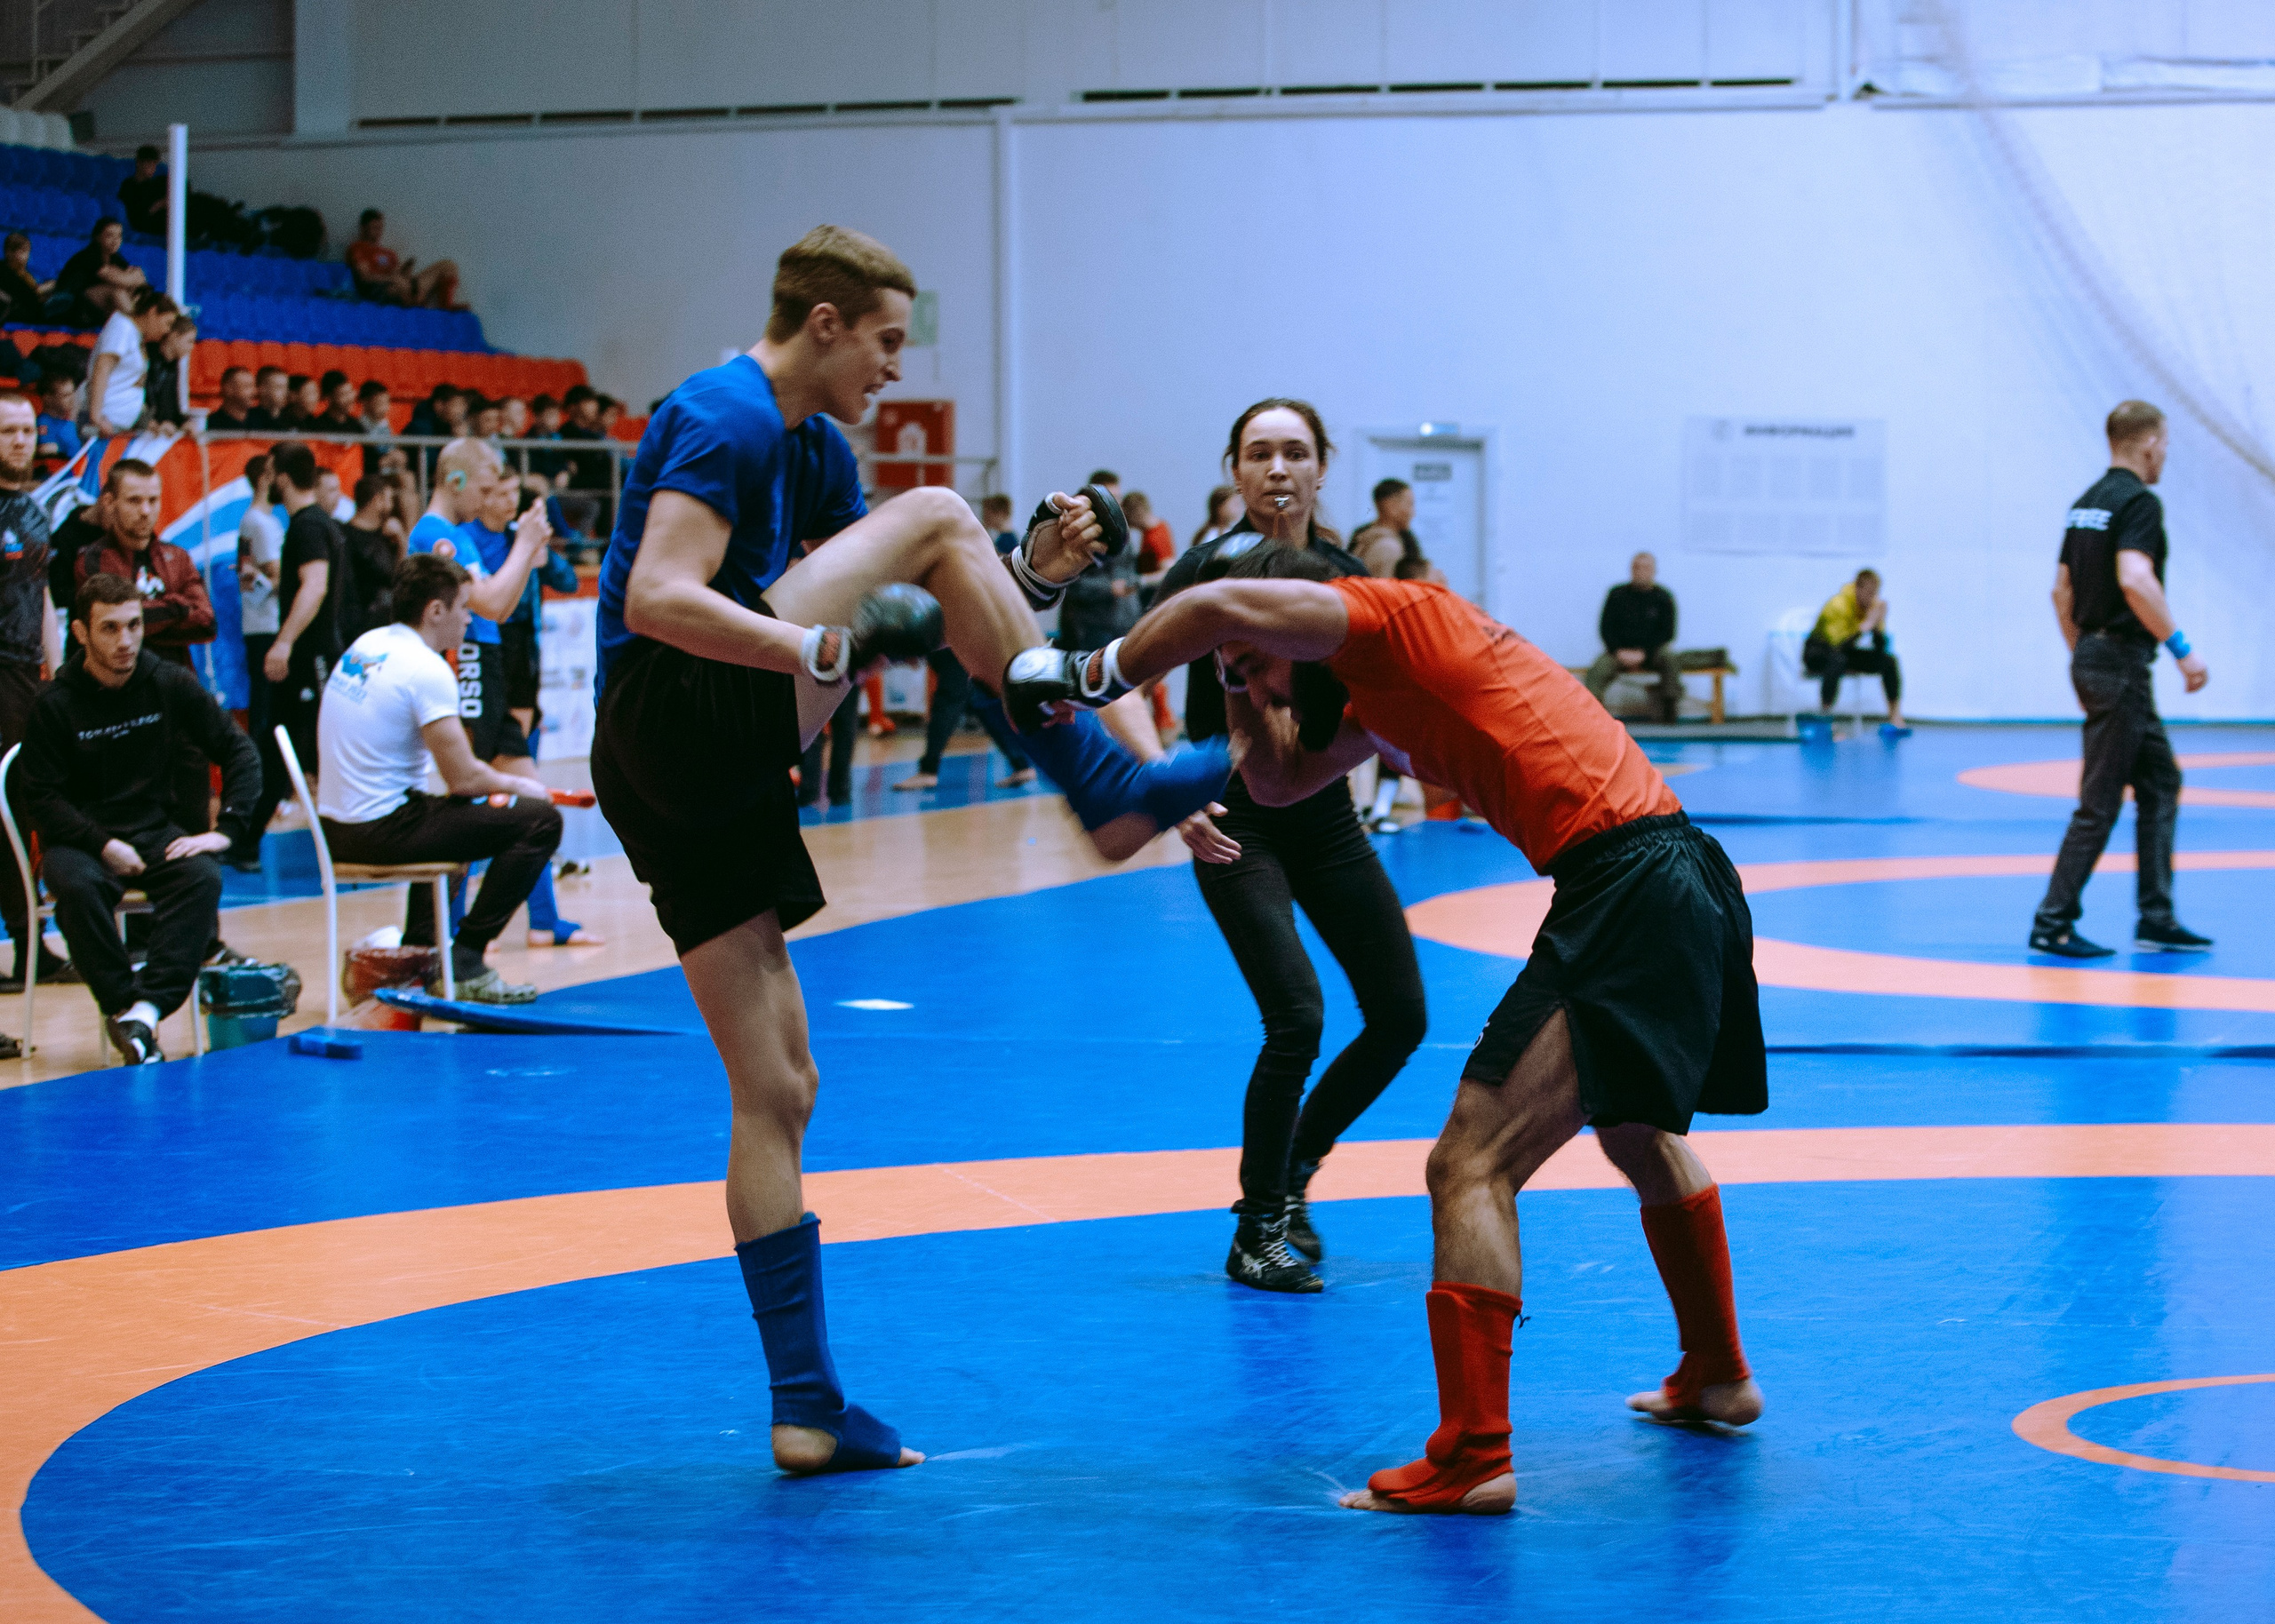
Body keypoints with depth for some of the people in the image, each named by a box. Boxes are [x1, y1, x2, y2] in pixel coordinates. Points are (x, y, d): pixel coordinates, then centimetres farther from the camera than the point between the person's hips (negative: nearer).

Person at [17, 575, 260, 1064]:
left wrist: (225, 830, -7)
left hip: (157, 834, 2)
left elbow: (239, 754, 6)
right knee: (77, 887, -36)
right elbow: (39, 798, -4)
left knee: (202, 876, -30)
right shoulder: (55, 704, -5)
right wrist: (103, 846, -17)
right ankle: (122, 1006, -29)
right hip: (81, 840, -2)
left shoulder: (172, 685, 1)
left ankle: (146, 1009, -39)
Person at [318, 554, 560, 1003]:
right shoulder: (426, 670, -17)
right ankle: (465, 962, -6)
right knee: (540, 821, -10)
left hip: (337, 826, 10)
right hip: (382, 828, -10)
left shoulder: (364, 645, 11)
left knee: (452, 815, 38)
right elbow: (462, 778, -18)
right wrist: (517, 785, 1)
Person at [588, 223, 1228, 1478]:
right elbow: (655, 600, -22)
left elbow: (900, 613, 21)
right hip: (680, 717, -10)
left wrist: (1028, 578, 6)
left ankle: (807, 1408, 11)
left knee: (775, 1090, 8)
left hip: (708, 775, 10)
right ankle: (1109, 791, -11)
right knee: (935, 516, -11)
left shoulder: (813, 448, 21)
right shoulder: (725, 419, -9)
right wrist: (821, 650, -31)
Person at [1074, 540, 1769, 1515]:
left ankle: (1472, 1457, -18)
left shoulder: (1392, 614, -5)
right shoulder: (1378, 697, 22)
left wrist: (1091, 676, -5)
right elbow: (1279, 781, 32)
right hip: (1687, 885, 11)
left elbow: (1218, 606, -17)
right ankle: (1716, 1377, 49)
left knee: (1472, 1166, -13)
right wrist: (1245, 687, 19)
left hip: (1625, 879, -11)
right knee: (1639, 1135, 32)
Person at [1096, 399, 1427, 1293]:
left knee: (1400, 1018, 4)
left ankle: (1289, 1175, 25)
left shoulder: (1342, 570, 2)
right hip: (1237, 825, -6)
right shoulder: (1212, 568, -14)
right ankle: (1256, 1230, -1)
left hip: (1326, 815, 6)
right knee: (1297, 1018, -18)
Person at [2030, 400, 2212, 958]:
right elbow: (2134, 579, -27)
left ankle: (2156, 918, 13)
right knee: (2101, 800, -5)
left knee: (2161, 782, 14)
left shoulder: (2088, 503, 14)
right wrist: (2182, 647, -23)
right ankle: (2053, 923, -3)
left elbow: (2062, 589, 18)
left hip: (2093, 657, 10)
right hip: (2121, 661, -10)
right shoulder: (2139, 502, -14)